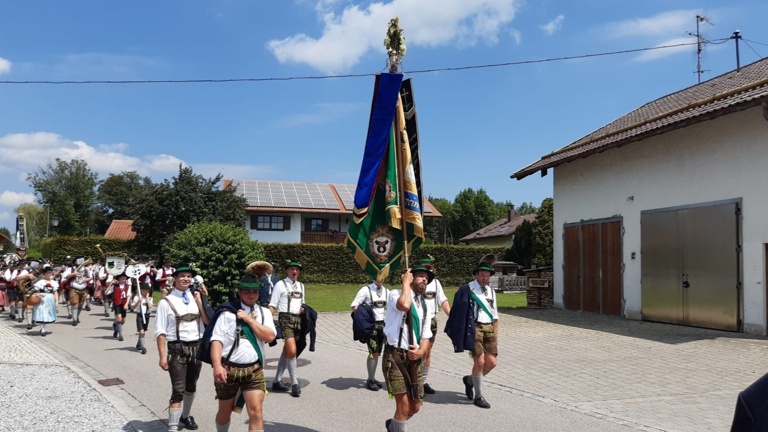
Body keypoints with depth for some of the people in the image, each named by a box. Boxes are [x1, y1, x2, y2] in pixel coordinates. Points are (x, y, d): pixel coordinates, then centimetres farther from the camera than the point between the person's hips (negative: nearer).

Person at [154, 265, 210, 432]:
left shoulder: (195, 298, 6)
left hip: (196, 347, 5)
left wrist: (200, 300, -8)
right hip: (177, 348, -5)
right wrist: (162, 356, -14)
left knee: (191, 387, 20)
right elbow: (160, 331, -9)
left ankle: (186, 415, 42)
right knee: (178, 390, -8)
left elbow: (207, 321, -1)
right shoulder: (166, 302, -8)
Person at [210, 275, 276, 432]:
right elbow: (217, 340, -11)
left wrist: (248, 319, -12)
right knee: (225, 412, 15)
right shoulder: (228, 312, -5)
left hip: (254, 370, 2)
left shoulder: (264, 313, 5)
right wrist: (217, 366, -23)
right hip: (229, 369, -1)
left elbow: (269, 337, -9)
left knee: (256, 412, -8)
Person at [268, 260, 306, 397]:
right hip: (285, 318, -7)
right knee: (292, 351, -15)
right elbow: (273, 305, -6)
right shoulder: (280, 284, -3)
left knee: (286, 351, 12)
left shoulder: (301, 285, 16)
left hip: (297, 319, 7)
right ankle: (294, 383, -5)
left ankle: (277, 381, 22)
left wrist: (303, 308, 7)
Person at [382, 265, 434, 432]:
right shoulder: (395, 294, -5)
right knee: (404, 405, -12)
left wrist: (421, 351, -8)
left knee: (415, 406, 13)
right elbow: (404, 305, -29)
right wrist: (406, 282, -14)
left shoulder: (424, 307, 17)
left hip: (414, 359, 7)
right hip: (395, 356, -7)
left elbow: (425, 336, 14)